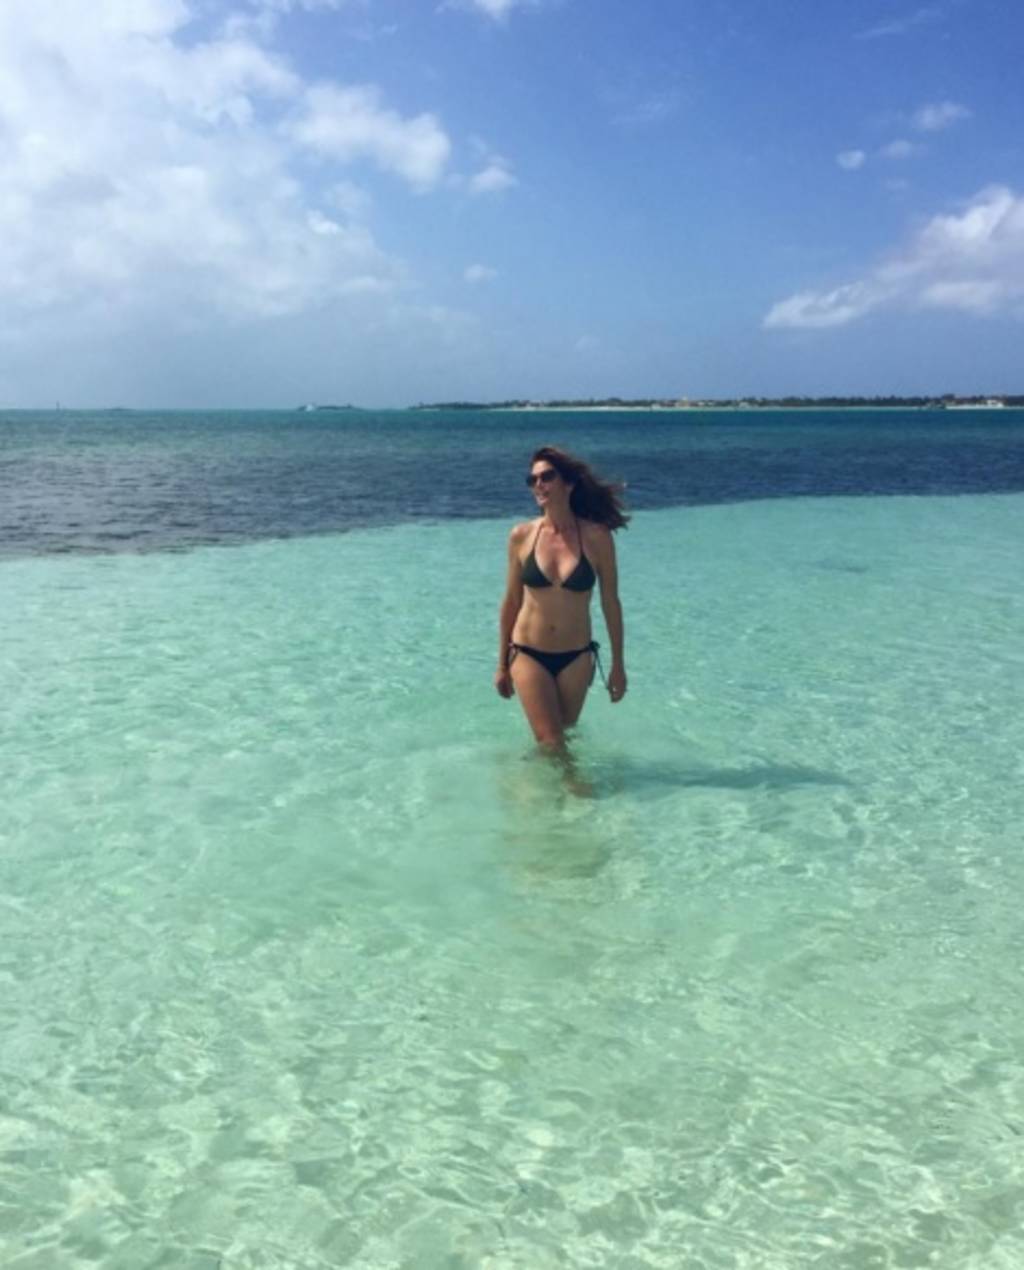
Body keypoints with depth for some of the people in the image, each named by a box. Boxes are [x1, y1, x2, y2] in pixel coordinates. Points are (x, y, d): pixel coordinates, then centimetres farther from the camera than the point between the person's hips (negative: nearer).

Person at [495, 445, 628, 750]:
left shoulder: (596, 537, -9)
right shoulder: (521, 536, -6)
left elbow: (610, 603, 0)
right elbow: (511, 602, 3)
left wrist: (618, 664, 4)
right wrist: (502, 665, 7)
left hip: (576, 657, 0)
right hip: (528, 655, 0)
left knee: (564, 732, 16)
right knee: (551, 743, -3)